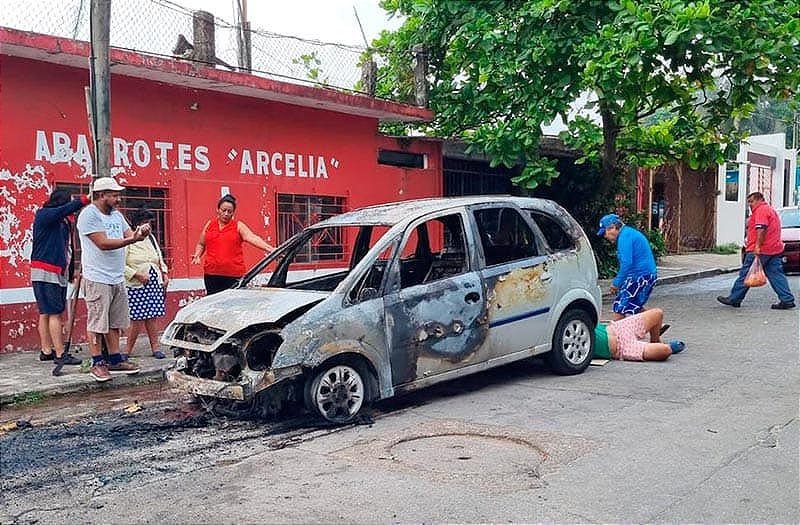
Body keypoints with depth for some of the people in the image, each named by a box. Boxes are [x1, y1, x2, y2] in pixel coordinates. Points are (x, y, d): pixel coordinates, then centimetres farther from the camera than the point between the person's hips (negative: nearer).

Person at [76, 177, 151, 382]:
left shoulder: (116, 215, 16)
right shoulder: (89, 215, -10)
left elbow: (129, 234, 13)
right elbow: (103, 243, -18)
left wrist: (139, 233, -10)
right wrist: (131, 239, -20)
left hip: (118, 279, 8)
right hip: (97, 279, -8)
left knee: (115, 323, 12)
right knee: (97, 323, -2)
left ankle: (115, 360, 20)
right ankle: (97, 364, 5)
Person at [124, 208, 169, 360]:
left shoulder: (151, 238, 15)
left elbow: (159, 258, 25)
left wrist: (164, 274, 13)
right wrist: (137, 274, -17)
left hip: (154, 283, 6)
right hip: (137, 286, -6)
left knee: (152, 317, 7)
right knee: (137, 319, -6)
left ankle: (155, 348, 12)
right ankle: (127, 350, 6)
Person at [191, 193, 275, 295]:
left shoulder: (238, 226, 4)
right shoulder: (209, 224, 14)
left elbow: (253, 239, -10)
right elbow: (201, 244, 24)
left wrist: (271, 249, -24)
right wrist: (197, 255, 4)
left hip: (234, 275, -3)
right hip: (211, 274, 3)